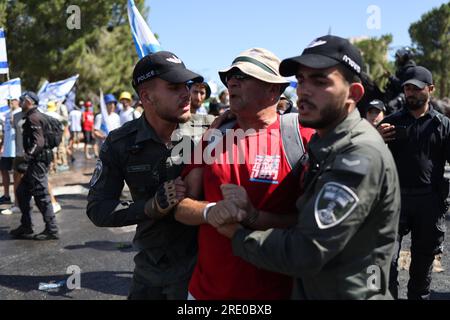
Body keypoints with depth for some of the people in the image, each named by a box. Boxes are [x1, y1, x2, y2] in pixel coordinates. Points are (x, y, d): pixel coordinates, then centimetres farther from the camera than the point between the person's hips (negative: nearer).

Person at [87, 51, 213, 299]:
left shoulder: (204, 136, -12)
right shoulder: (120, 143, -7)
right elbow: (97, 209, -8)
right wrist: (151, 207, -23)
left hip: (196, 265, -2)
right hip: (148, 267, 2)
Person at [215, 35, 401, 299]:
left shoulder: (361, 157, -26)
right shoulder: (329, 145, 5)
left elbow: (305, 253, -29)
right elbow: (304, 220, 5)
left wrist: (238, 234, -15)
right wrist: (253, 210, -12)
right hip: (310, 289, 8)